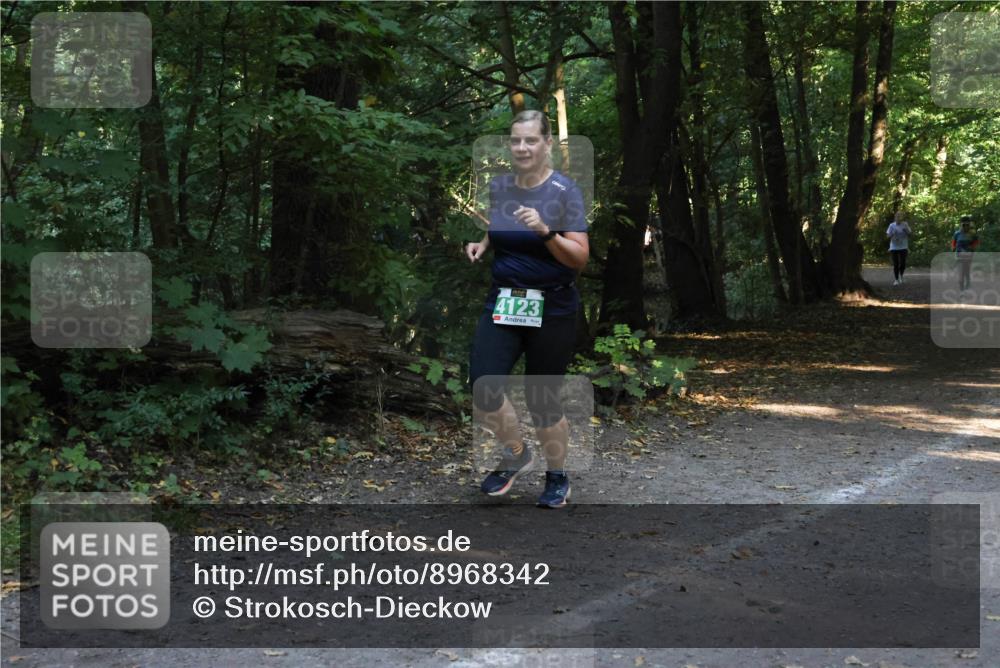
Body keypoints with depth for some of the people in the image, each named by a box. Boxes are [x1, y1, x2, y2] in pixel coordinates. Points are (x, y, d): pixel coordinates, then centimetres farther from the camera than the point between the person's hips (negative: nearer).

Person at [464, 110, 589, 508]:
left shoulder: (564, 191, -10)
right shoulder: (497, 187, 4)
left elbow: (580, 258, -14)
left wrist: (545, 232, -28)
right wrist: (480, 245, 2)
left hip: (552, 309, -4)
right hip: (503, 302, 4)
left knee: (541, 401, 3)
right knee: (482, 389, -13)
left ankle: (558, 478, 30)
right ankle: (517, 456, 15)